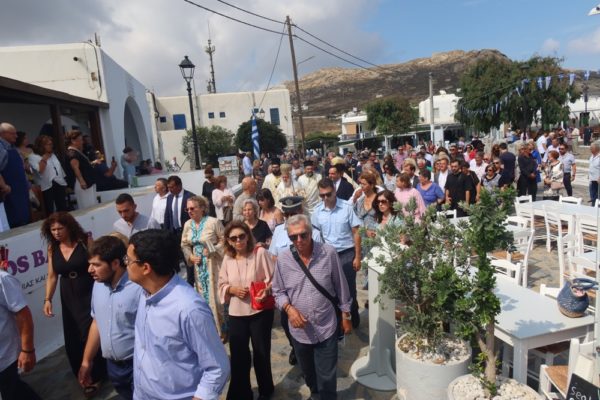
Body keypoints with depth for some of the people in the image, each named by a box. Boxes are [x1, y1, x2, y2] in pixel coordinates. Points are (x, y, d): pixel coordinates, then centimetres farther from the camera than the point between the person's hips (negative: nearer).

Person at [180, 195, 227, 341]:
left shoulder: (213, 222, -13)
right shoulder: (187, 225, 4)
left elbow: (224, 240, -7)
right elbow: (184, 244, 11)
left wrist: (212, 250, -18)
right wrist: (191, 257, -5)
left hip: (212, 264, -5)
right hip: (198, 265, 5)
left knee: (215, 296, -2)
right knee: (203, 297, 13)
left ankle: (222, 330, 17)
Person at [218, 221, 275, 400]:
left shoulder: (260, 253, -14)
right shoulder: (227, 258, -1)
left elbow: (274, 279, -10)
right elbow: (222, 285, 7)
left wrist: (264, 290, -27)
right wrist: (233, 289, -12)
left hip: (260, 311, -3)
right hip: (236, 313, 3)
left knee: (261, 353, 15)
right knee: (238, 355, 12)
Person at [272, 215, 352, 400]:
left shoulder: (329, 253, -15)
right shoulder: (283, 259, -10)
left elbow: (341, 288, -5)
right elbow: (278, 291, 1)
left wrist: (346, 317, 2)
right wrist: (289, 308, -17)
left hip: (326, 328, -3)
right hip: (299, 331, 3)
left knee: (327, 377, 8)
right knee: (308, 373, 26)